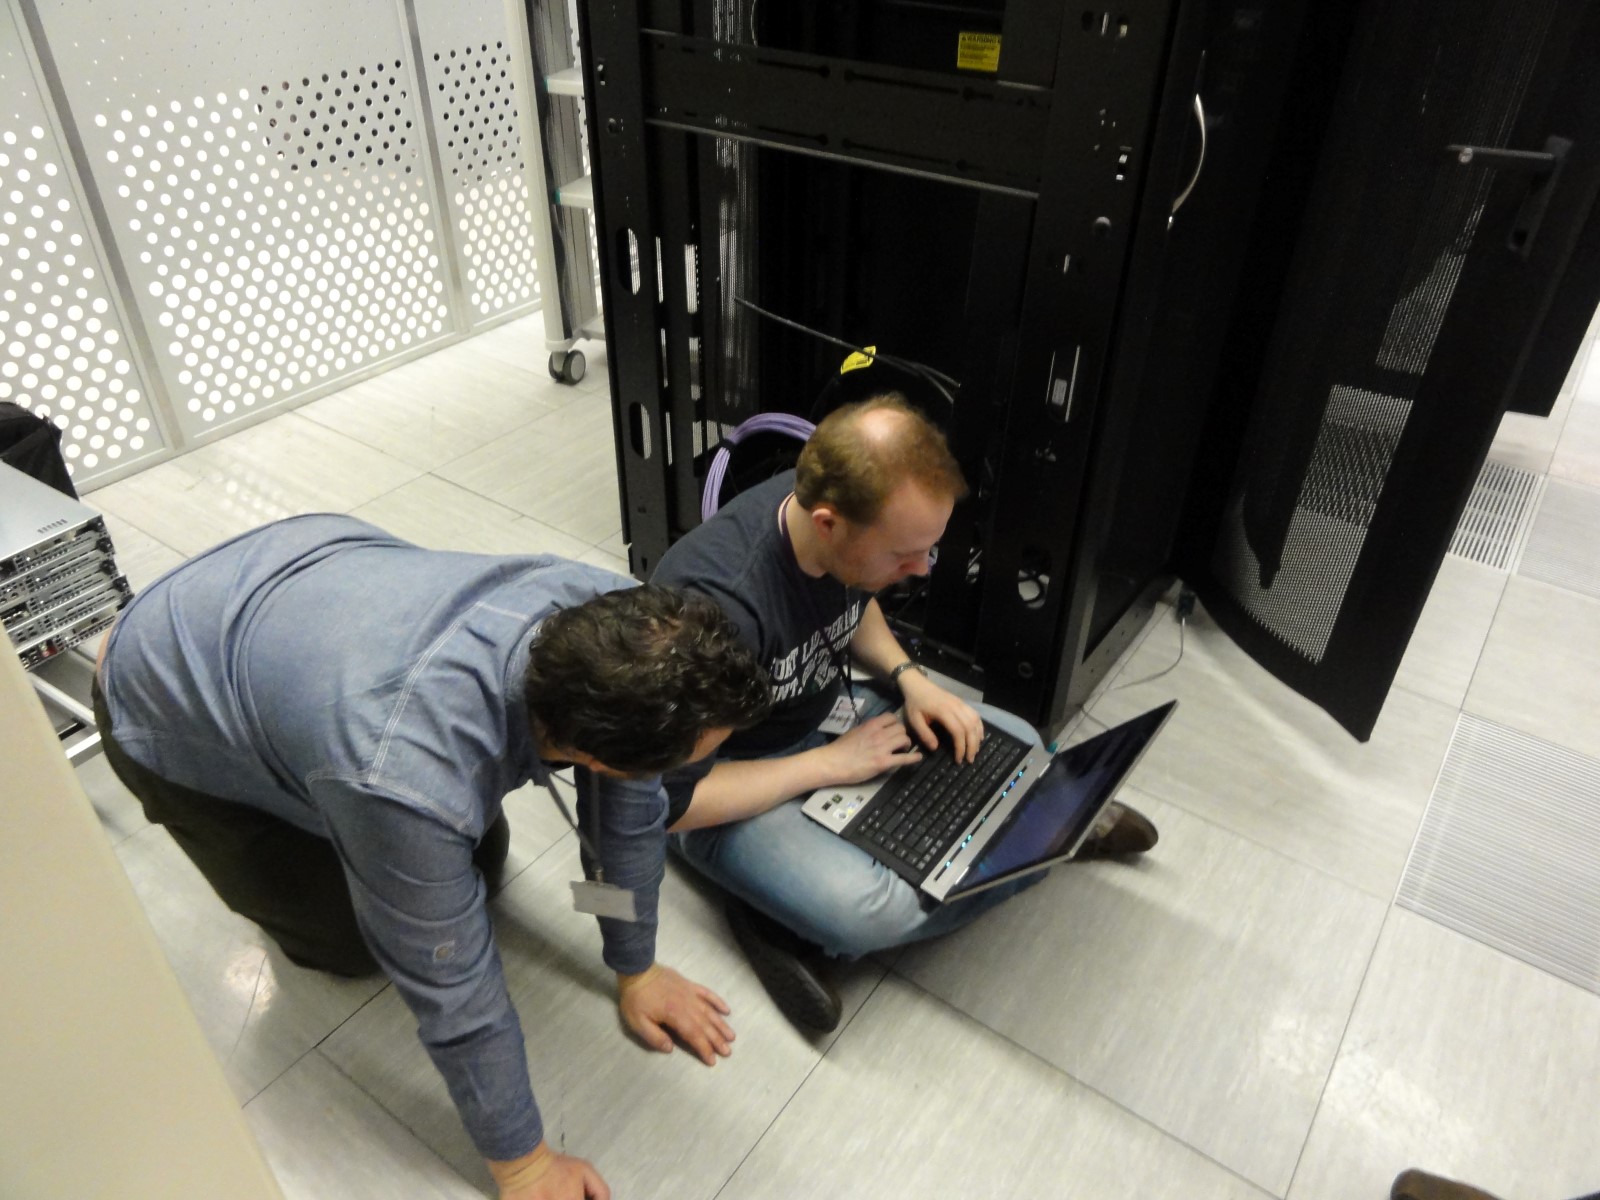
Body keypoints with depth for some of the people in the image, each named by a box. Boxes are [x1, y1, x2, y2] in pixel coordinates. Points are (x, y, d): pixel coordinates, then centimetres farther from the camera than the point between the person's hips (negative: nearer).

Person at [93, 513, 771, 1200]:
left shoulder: (612, 617, -29)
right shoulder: (407, 779, -44)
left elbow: (629, 809, -12)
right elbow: (452, 989, -28)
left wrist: (636, 969, 1)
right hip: (170, 707, -4)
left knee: (480, 862, 8)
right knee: (353, 945, 1)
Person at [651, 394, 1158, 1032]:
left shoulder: (842, 513, -14)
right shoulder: (717, 604, -36)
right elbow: (673, 799, -29)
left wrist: (907, 675, -8)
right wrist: (829, 764, -22)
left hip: (828, 712, 7)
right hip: (732, 786, -7)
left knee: (1019, 748, 4)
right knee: (867, 911, -31)